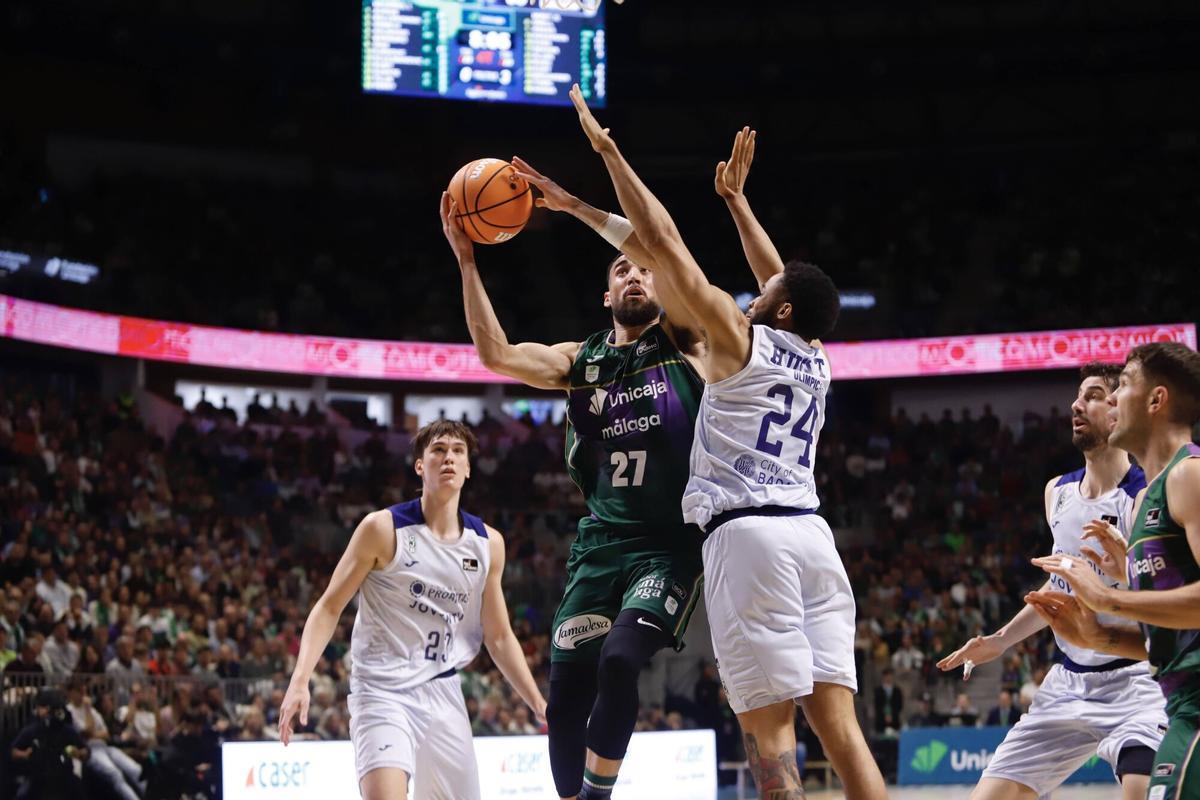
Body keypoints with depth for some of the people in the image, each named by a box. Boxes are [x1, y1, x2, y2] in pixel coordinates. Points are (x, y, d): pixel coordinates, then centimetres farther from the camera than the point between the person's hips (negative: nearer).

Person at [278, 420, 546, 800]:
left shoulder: (487, 543, 6)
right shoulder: (383, 529, -8)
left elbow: (498, 636, 15)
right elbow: (329, 608, -5)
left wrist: (539, 705, 9)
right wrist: (300, 681, -18)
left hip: (442, 693, 6)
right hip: (383, 693, -6)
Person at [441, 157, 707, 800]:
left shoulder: (681, 342, 4)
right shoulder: (582, 360, 15)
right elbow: (497, 354, 1)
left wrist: (575, 206, -12)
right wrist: (466, 261, -4)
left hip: (672, 544, -4)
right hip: (601, 544, 5)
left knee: (620, 658, -26)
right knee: (565, 699, -2)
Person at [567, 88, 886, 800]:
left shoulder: (739, 339, 4)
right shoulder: (816, 360, 20)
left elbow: (664, 241, 5)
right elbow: (785, 280, 38)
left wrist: (609, 151, 11)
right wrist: (735, 197, 47)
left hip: (749, 533, -6)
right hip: (812, 532, 6)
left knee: (770, 727, -9)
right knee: (839, 724, 0)